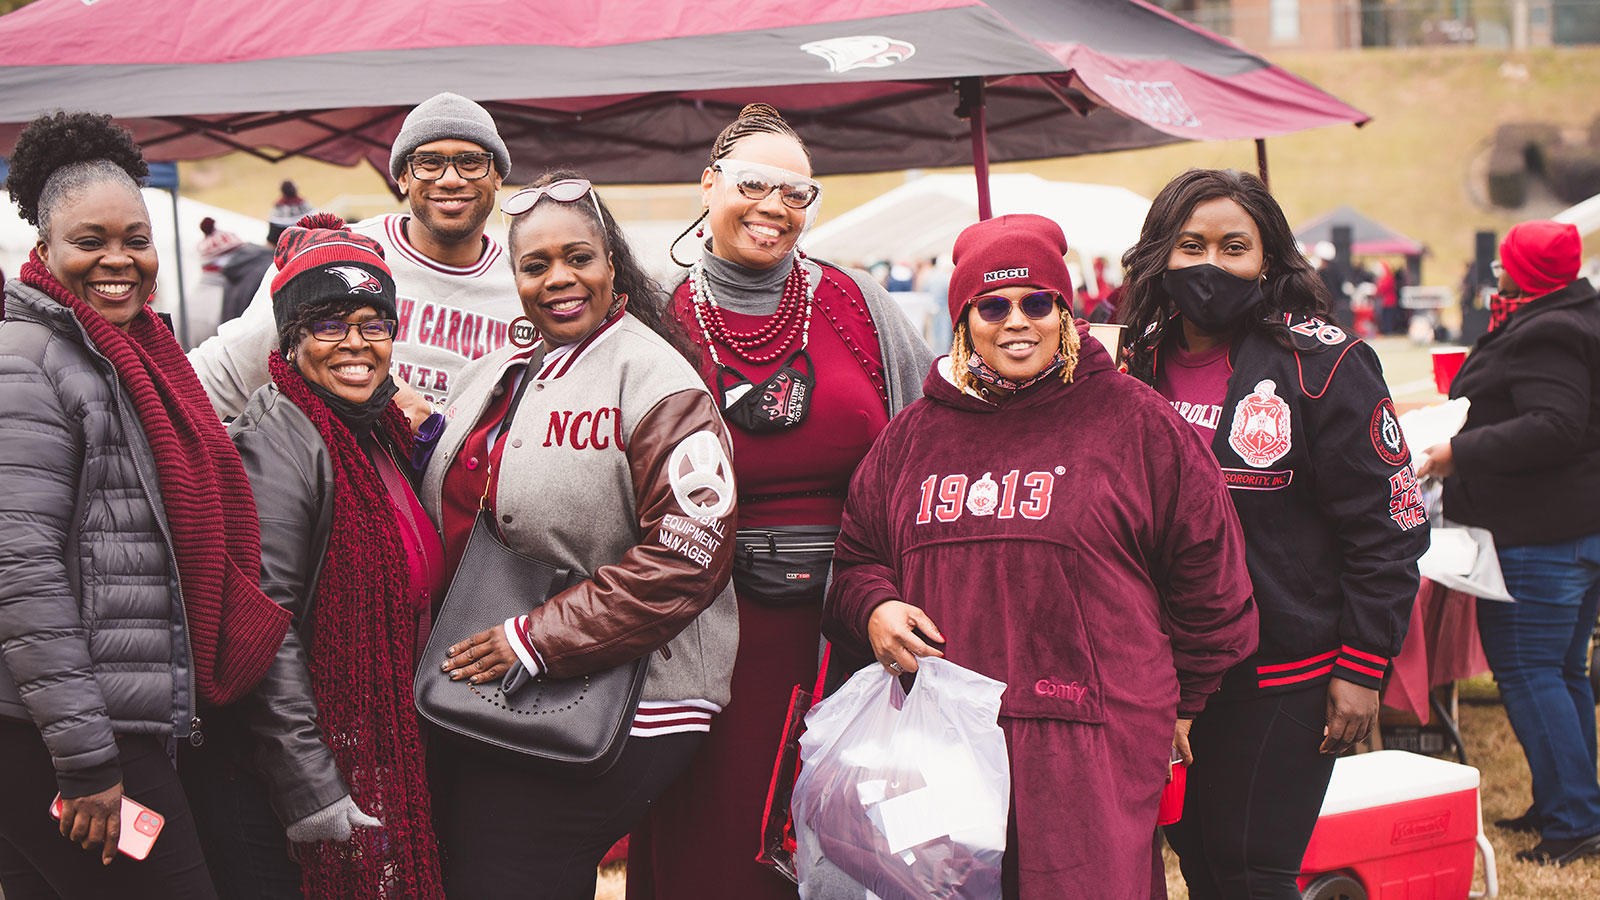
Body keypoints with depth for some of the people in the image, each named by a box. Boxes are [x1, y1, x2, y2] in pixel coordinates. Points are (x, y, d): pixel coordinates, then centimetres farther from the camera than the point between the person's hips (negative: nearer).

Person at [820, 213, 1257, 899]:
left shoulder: (1135, 423, 3)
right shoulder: (912, 436, 14)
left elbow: (1206, 576, 9)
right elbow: (855, 561, 23)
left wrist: (1181, 702, 14)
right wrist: (873, 610, 1)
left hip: (1093, 752, -3)